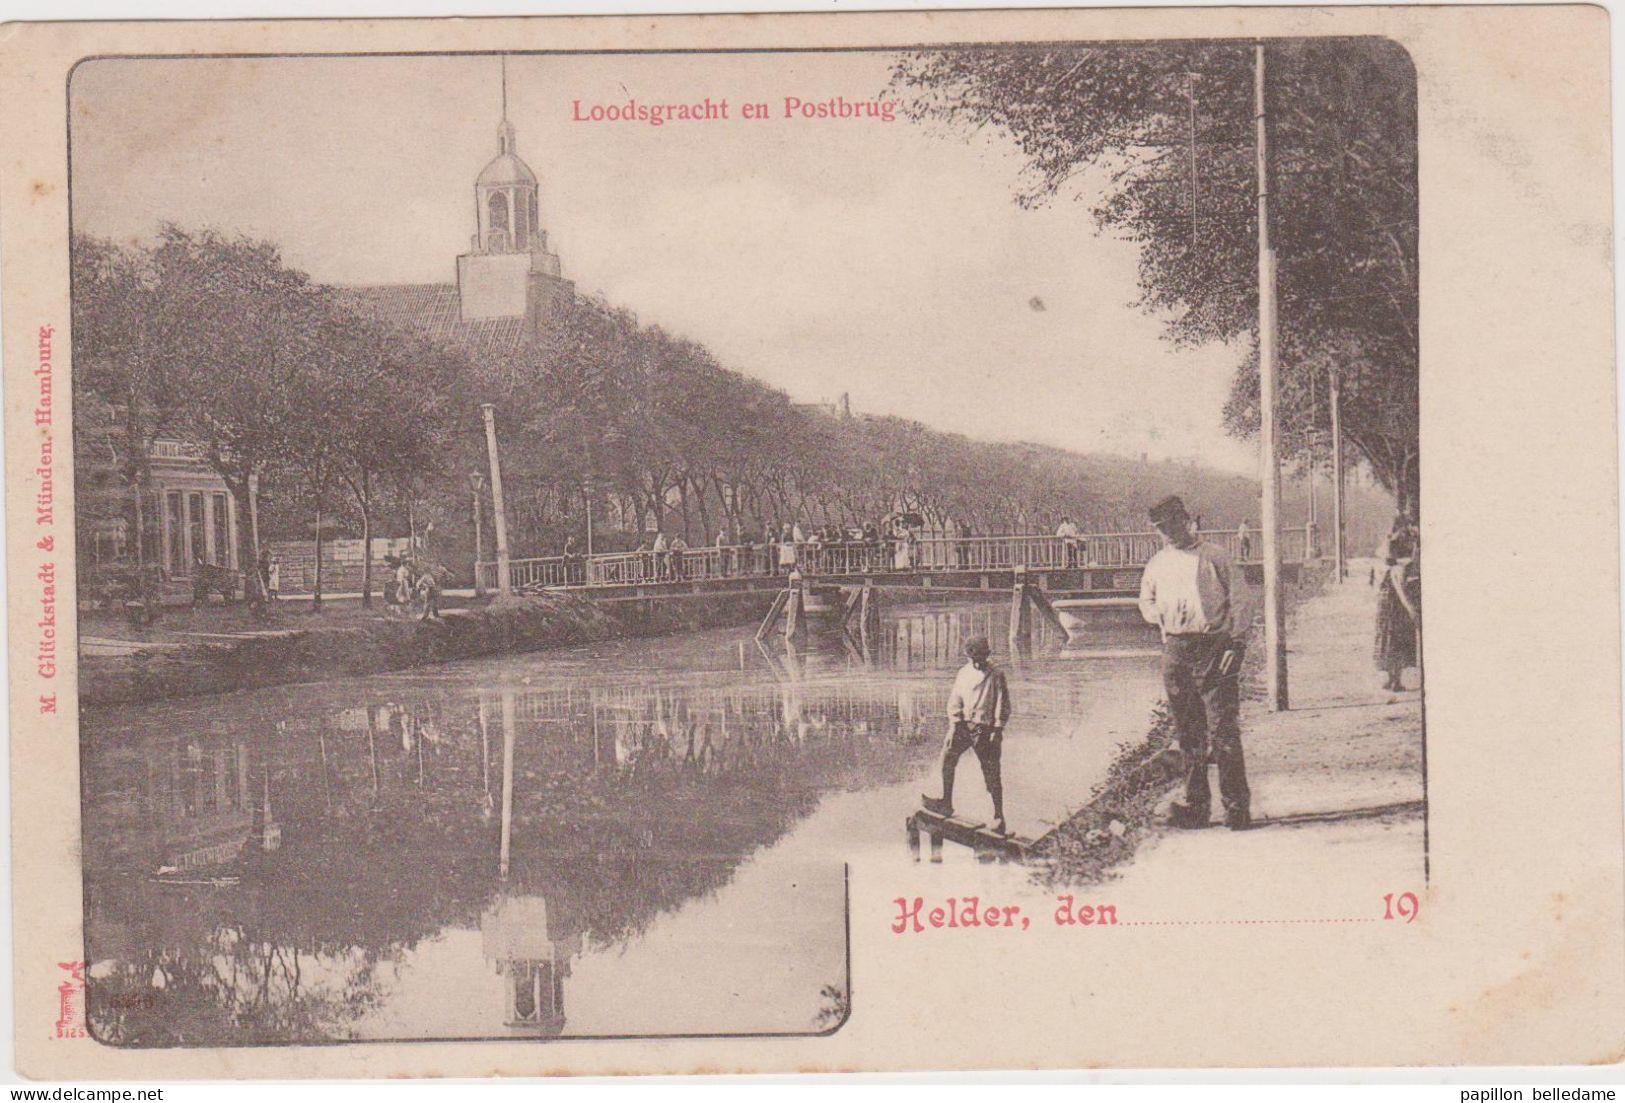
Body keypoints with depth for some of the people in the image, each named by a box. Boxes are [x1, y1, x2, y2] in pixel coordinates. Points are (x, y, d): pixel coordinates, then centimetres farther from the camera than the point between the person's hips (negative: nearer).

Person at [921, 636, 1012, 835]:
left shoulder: (996, 675, -4)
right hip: (964, 725, 4)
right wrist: (953, 725, -1)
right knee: (948, 755, -14)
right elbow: (954, 701, 10)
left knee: (992, 774, 0)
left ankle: (999, 817, 10)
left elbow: (1003, 706, -4)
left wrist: (997, 731, -10)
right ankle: (946, 804, -6)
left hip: (986, 729, -4)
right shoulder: (964, 673, 7)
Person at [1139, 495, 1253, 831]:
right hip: (1175, 651, 5)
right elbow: (1145, 602, 27)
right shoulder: (1156, 565, 16)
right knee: (1188, 733, 7)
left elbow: (1239, 598, -1)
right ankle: (1196, 805, 13)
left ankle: (1237, 805, -6)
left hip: (1214, 648, -5)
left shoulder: (1213, 557, 2)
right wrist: (1160, 614, 4)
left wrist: (1237, 641, -10)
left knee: (1223, 730, -9)